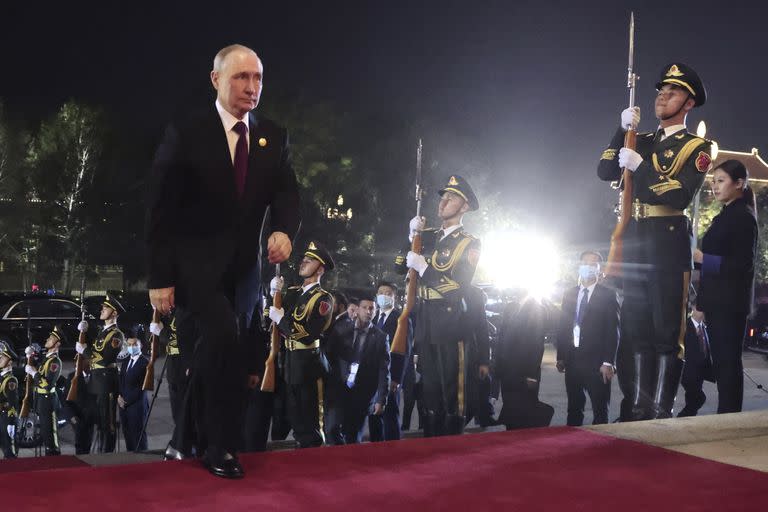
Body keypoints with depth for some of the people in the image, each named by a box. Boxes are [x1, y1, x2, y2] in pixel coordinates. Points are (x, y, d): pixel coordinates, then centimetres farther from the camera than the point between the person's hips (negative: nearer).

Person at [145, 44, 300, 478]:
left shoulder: (274, 136, 6)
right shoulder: (186, 133, -8)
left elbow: (286, 193, 1)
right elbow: (161, 210, -8)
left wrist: (284, 230, -23)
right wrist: (160, 277, -13)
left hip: (244, 266, 5)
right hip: (195, 262, -5)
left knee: (215, 352, 11)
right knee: (225, 337, -24)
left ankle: (194, 440, 30)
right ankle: (222, 444, -11)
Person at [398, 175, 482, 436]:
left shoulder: (469, 243, -3)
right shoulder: (429, 236, 15)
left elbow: (458, 289, -13)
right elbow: (400, 266, 12)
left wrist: (423, 267, -12)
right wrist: (412, 235, 2)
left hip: (449, 323, -6)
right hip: (425, 323, 6)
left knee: (451, 390, -2)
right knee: (430, 389, 12)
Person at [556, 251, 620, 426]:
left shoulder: (608, 295, -1)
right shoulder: (569, 294, 12)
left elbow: (613, 331, -6)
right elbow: (563, 327, 13)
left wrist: (608, 362, -12)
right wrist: (561, 357, 7)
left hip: (596, 361, -4)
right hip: (572, 359, 4)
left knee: (600, 410, 1)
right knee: (574, 409, 11)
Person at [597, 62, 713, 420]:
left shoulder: (696, 147, 2)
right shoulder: (642, 142, 19)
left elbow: (682, 196, -13)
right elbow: (605, 172, 7)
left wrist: (640, 166, -13)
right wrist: (623, 131, -1)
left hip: (669, 241, -6)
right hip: (635, 241, 6)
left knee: (667, 329, -5)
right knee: (638, 326, 8)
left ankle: (662, 411, -4)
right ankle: (641, 407, 16)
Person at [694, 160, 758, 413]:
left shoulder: (743, 216, -10)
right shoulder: (725, 215, 17)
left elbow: (743, 264, -16)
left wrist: (703, 258, -17)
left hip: (730, 303, -9)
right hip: (717, 300, 9)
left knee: (728, 360, -7)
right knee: (720, 361, 11)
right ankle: (725, 417, 17)